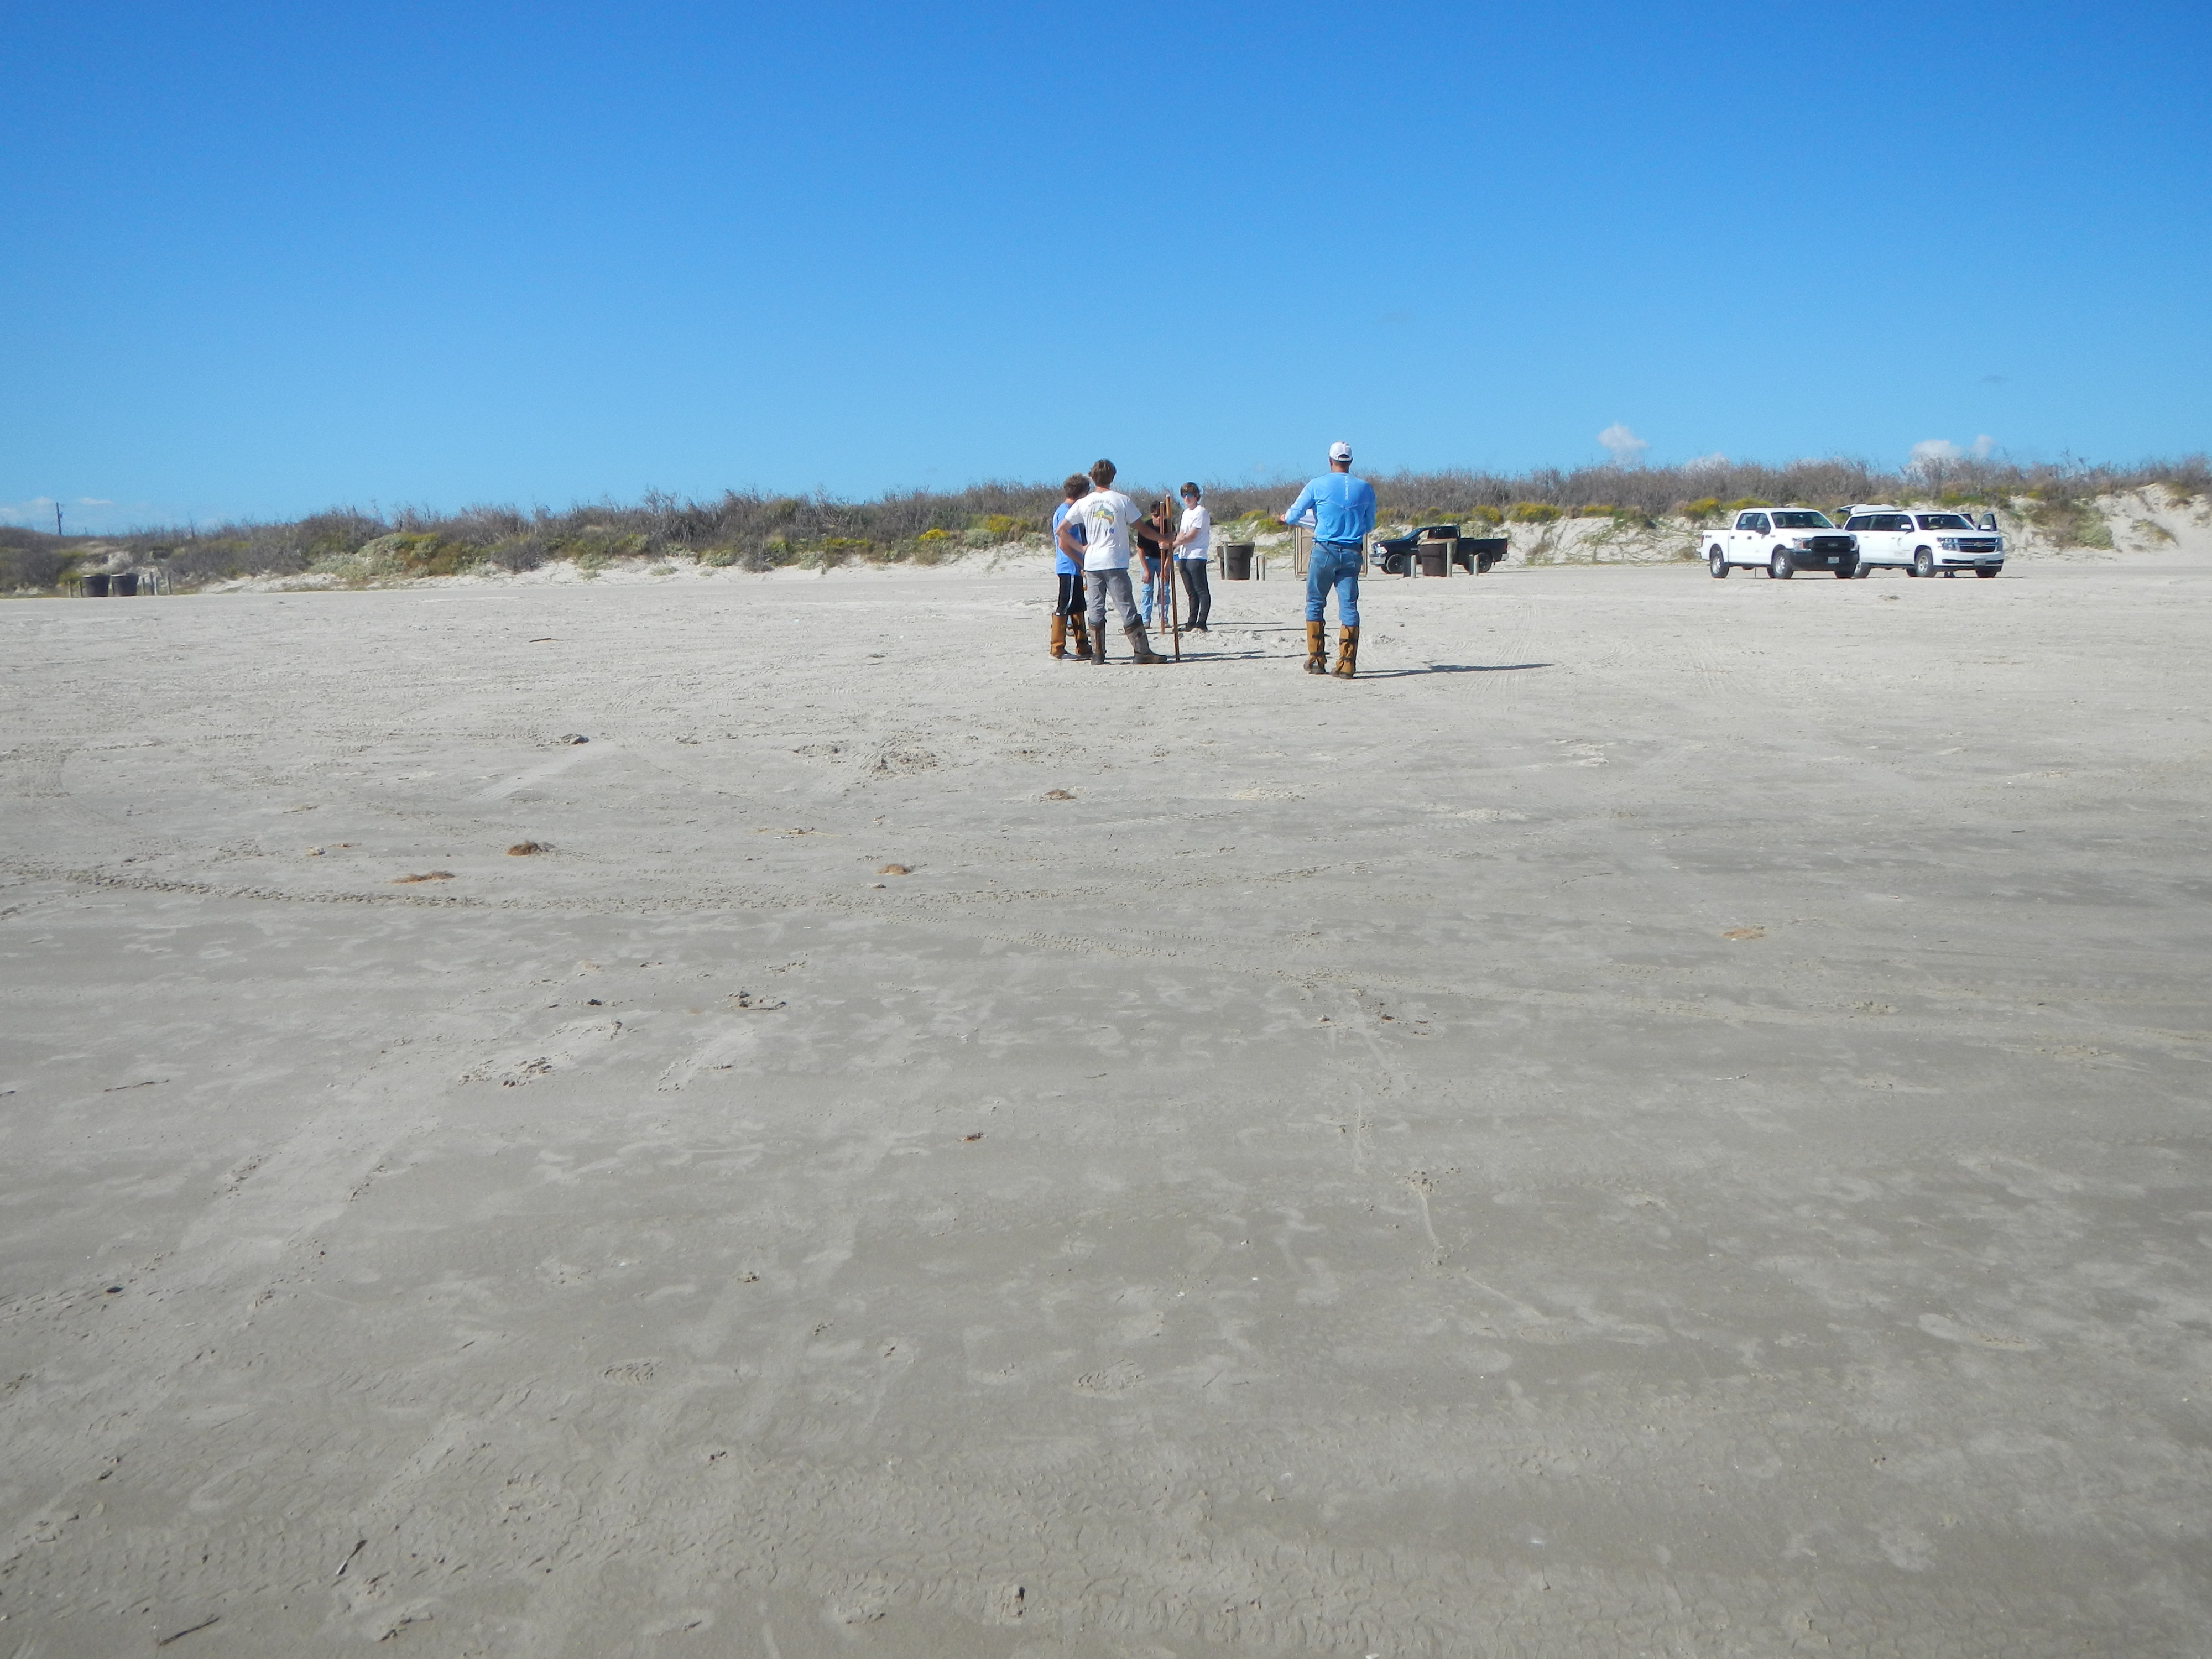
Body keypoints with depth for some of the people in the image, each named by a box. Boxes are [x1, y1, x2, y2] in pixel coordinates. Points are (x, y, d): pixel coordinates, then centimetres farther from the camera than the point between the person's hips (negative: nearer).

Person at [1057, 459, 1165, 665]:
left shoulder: (1083, 503, 5)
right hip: (1115, 563, -3)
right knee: (1127, 609, -2)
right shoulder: (1122, 500, -2)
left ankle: (1097, 654, 6)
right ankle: (1142, 651, -2)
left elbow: (1061, 530, 4)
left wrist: (1081, 548, 9)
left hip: (1091, 564, 3)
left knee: (1096, 610, 8)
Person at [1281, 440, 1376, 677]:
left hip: (1325, 550, -2)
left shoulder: (1318, 485, -4)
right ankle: (1347, 664, -4)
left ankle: (1316, 660, 7)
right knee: (1349, 607, 2)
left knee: (1315, 604, 10)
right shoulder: (1365, 488, 5)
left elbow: (1294, 514, 3)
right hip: (1352, 553, 2)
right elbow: (1369, 525, 15)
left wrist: (1285, 518, 26)